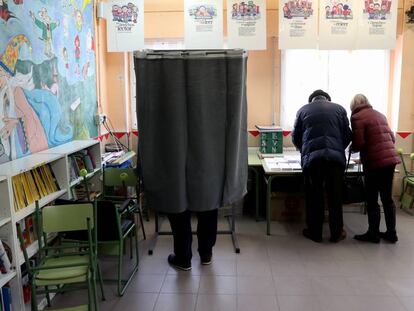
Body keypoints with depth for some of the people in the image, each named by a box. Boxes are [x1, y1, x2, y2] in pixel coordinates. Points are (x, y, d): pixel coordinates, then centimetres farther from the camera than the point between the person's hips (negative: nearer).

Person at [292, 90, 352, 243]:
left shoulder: (303, 109, 16)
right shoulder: (339, 109, 16)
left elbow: (295, 137, 16)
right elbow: (348, 135, 13)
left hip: (312, 157, 0)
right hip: (336, 156, 1)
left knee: (314, 196, 8)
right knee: (335, 195, 9)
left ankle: (315, 233, 17)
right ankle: (336, 233, 19)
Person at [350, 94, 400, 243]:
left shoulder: (357, 117, -7)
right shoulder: (380, 115, 15)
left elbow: (358, 143, -15)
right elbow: (392, 138, 17)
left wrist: (352, 148, 5)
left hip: (375, 162, -7)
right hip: (391, 159, 7)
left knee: (372, 200, 4)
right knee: (387, 197, 16)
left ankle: (373, 234, 14)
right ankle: (391, 233, 24)